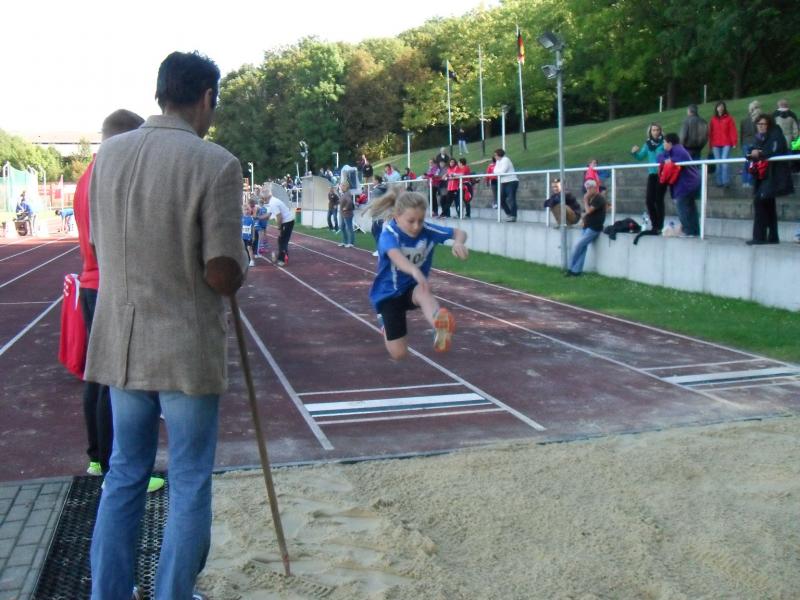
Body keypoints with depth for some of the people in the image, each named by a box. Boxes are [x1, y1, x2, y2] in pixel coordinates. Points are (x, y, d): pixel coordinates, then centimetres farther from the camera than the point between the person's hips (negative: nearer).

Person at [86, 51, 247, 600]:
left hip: (122, 341, 6)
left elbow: (101, 246, 11)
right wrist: (240, 263, 4)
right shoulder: (215, 163, -15)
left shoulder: (109, 153, 2)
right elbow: (224, 274, -18)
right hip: (188, 347, -5)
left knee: (124, 475, 18)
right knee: (189, 484, 9)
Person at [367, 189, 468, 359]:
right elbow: (396, 256, -50)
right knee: (399, 354, -1)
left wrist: (458, 243, -35)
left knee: (424, 292, -37)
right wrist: (415, 271, -71)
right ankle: (385, 321, 33)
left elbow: (459, 232, -10)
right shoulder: (389, 235, -28)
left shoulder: (426, 230, -16)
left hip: (413, 288, 3)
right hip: (389, 293, -2)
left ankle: (440, 329, -66)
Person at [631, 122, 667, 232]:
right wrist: (635, 153, -1)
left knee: (659, 200, -4)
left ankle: (660, 226, 3)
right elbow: (640, 157, 18)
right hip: (652, 174, 5)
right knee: (649, 200, 2)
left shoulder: (664, 143, -6)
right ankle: (654, 224, 16)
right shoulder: (648, 144, 9)